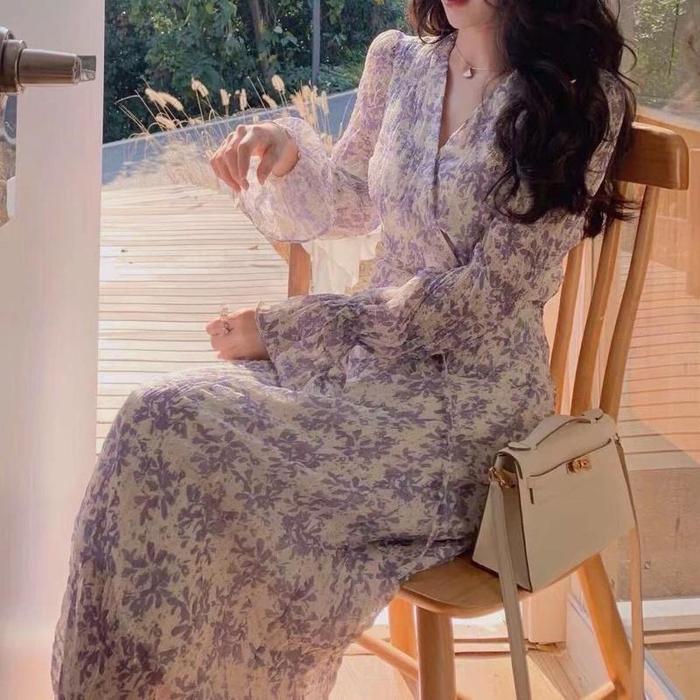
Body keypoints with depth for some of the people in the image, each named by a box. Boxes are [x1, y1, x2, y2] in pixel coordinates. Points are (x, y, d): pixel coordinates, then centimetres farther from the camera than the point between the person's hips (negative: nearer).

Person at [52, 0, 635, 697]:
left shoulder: (586, 99, -11)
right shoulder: (399, 60, 7)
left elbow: (485, 295, -14)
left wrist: (287, 327, -14)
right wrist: (286, 150, -2)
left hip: (469, 395, -6)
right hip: (372, 353, 6)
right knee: (156, 420, -19)